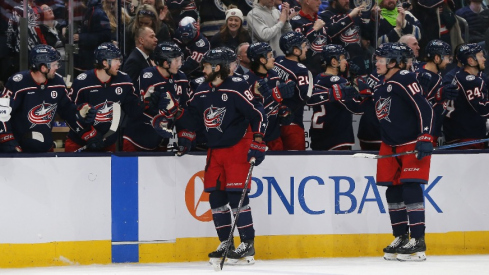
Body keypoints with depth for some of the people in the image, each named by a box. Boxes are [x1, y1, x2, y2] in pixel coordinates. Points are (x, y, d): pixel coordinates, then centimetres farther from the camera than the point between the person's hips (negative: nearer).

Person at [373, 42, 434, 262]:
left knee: (410, 188, -14)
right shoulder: (381, 88, 14)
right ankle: (401, 238, 16)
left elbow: (424, 109, -20)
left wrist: (424, 139, -24)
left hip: (413, 143, -9)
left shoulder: (404, 80, -15)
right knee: (393, 191, 7)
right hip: (391, 146, 9)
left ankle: (418, 242, -13)